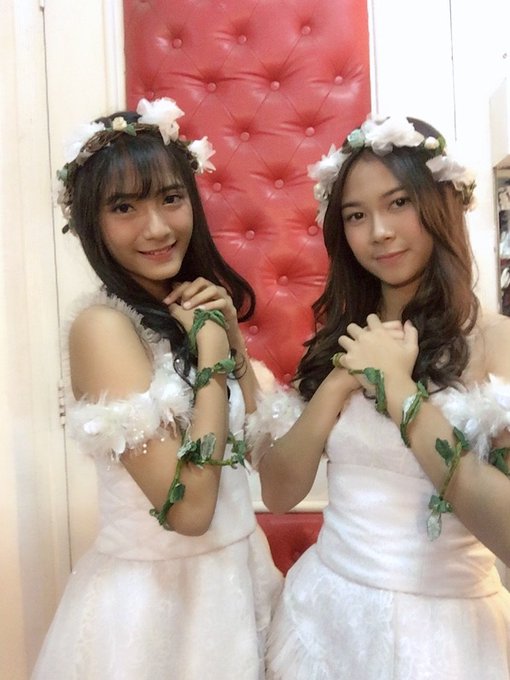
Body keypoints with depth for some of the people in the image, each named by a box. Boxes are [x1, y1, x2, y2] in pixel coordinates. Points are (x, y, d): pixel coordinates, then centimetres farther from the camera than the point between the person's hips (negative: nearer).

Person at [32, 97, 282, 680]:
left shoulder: (187, 308, -1)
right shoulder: (103, 324, -21)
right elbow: (188, 509, -27)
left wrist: (231, 334, -9)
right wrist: (210, 347, -22)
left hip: (231, 572, 7)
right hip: (158, 592, -7)